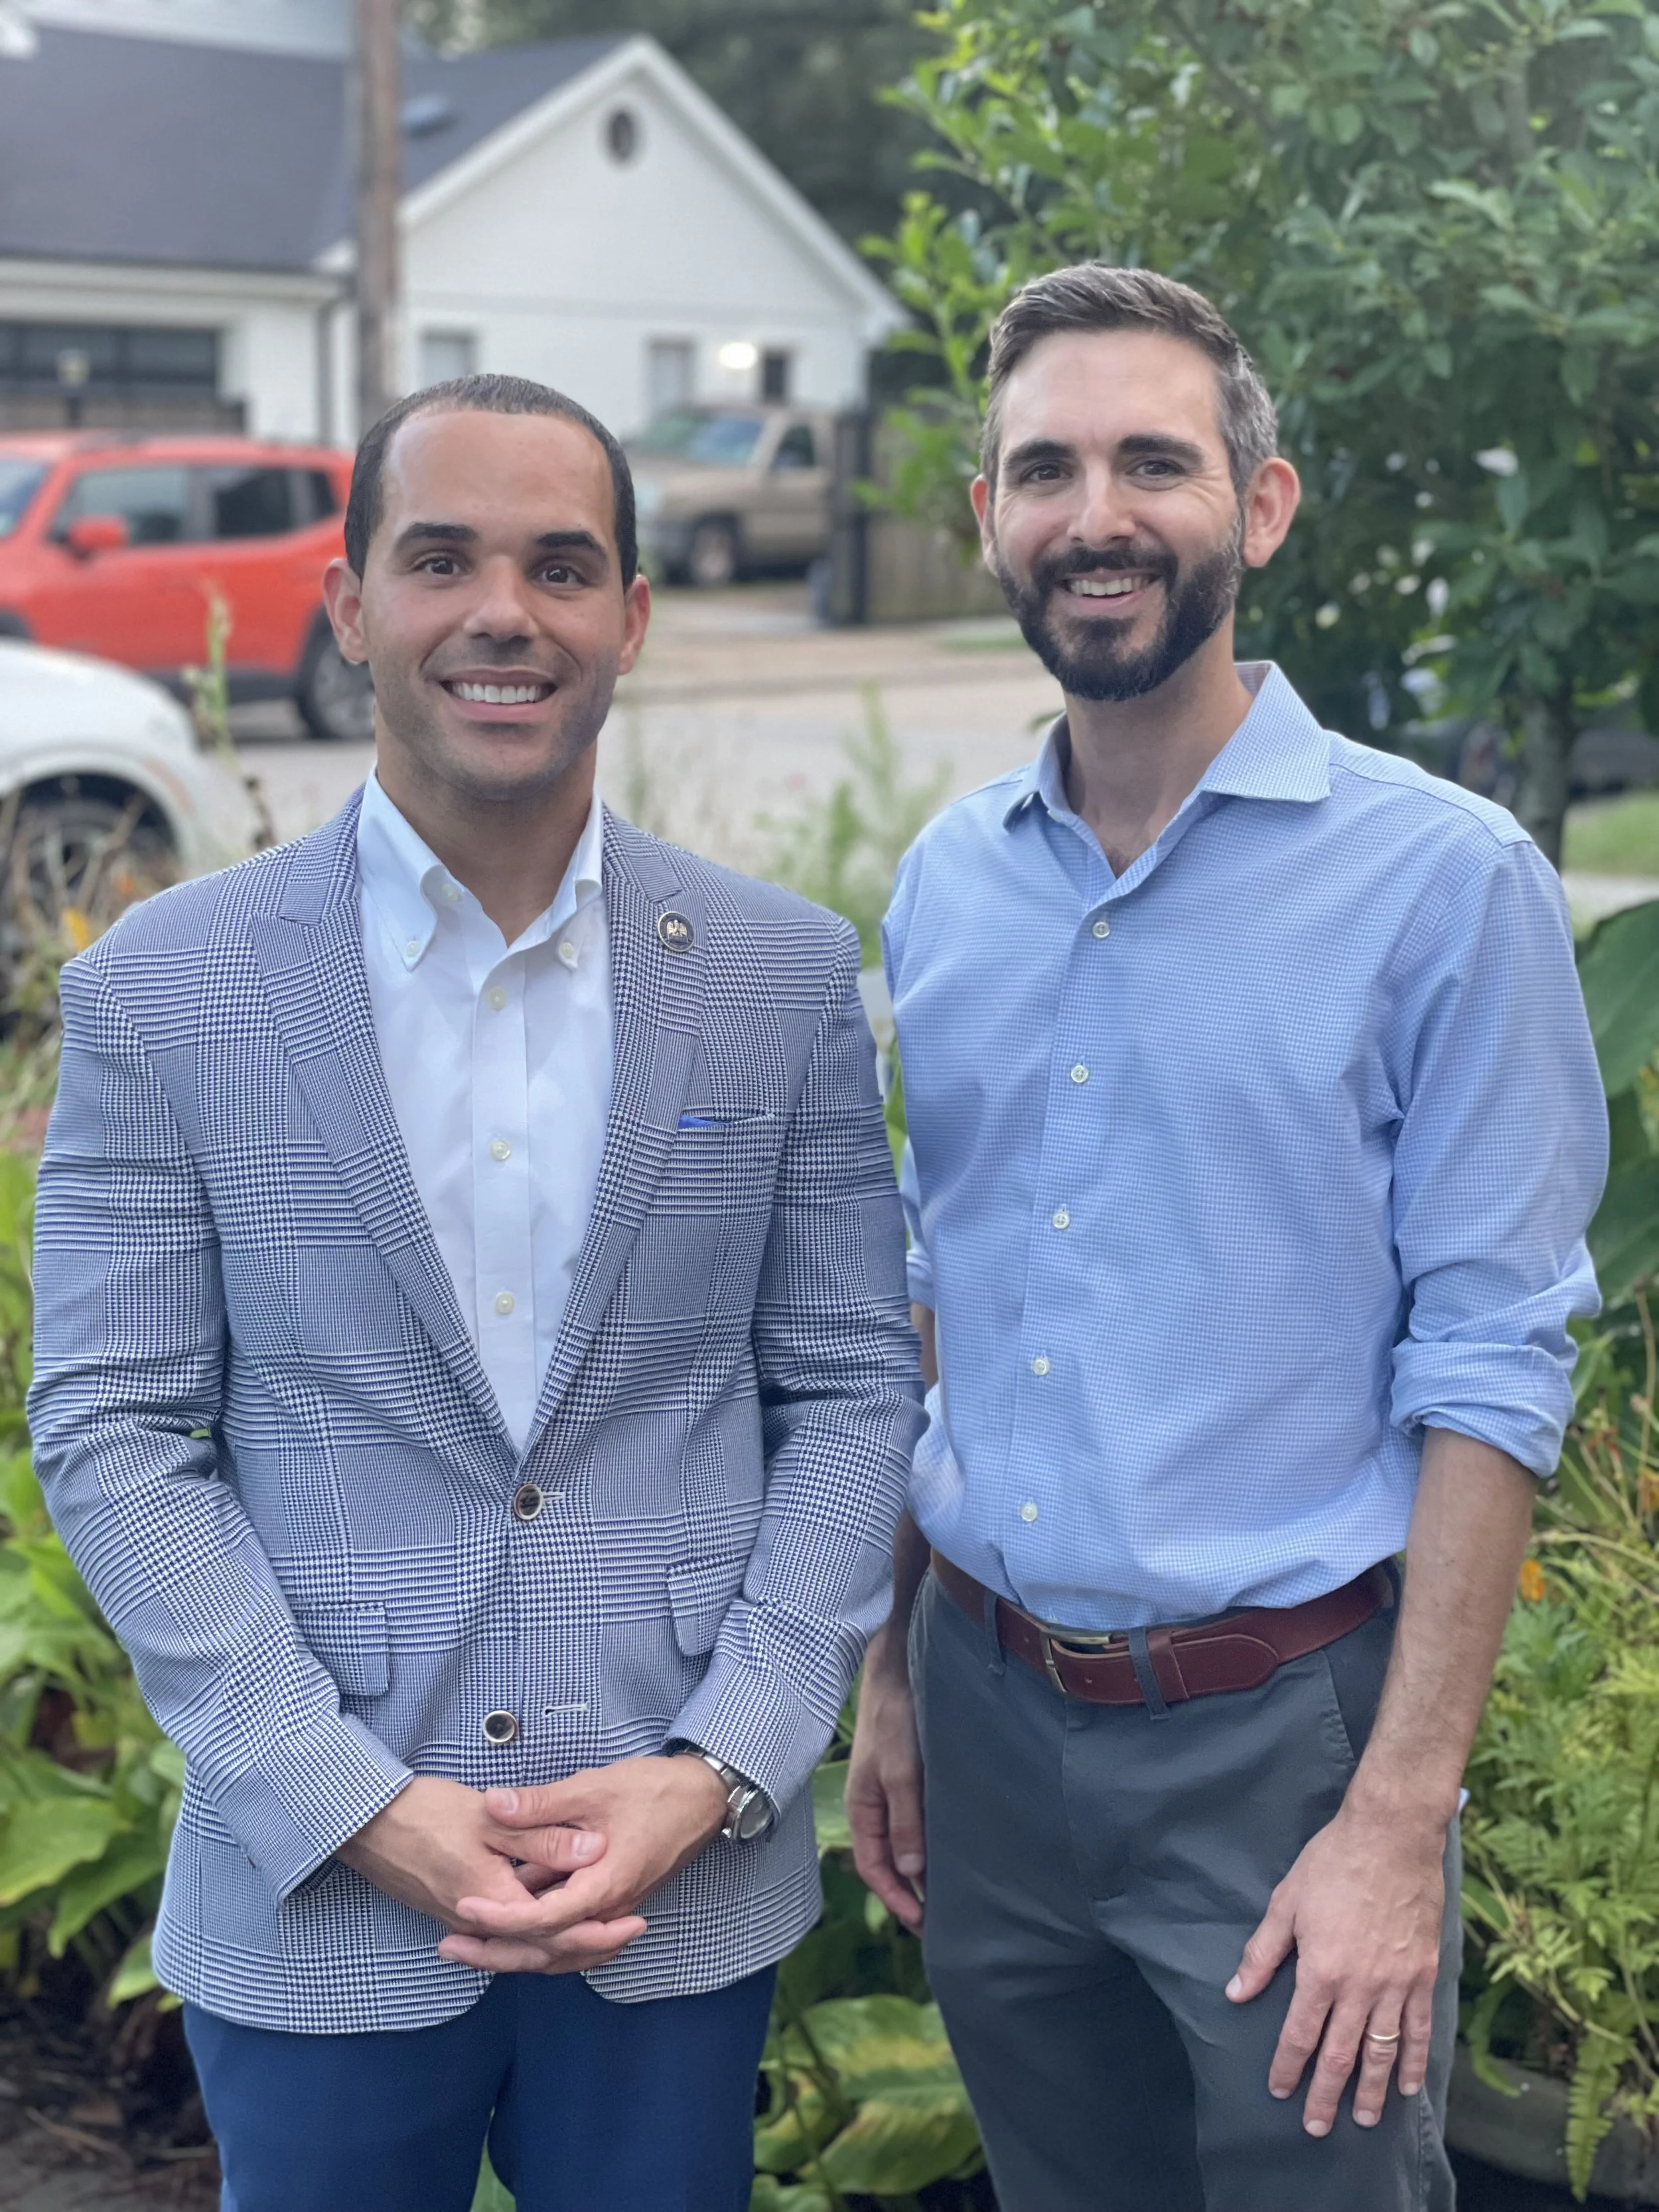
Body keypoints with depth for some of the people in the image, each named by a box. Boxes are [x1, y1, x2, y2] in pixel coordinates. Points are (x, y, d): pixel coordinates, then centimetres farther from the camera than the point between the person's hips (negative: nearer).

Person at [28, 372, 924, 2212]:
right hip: (312, 1899, -1)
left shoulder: (785, 974, -1)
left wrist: (722, 1769, -9)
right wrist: (354, 1805, -12)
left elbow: (850, 1392, 2)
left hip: (686, 1882, 1)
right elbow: (113, 1435, -5)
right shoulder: (160, 992, -5)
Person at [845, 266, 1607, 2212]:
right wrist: (889, 1674, 12)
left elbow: (1492, 1374, -13)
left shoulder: (1443, 880, -11)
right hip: (990, 1715, 5)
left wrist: (1399, 1825, -16)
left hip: (1276, 1735, -5)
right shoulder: (944, 884, 5)